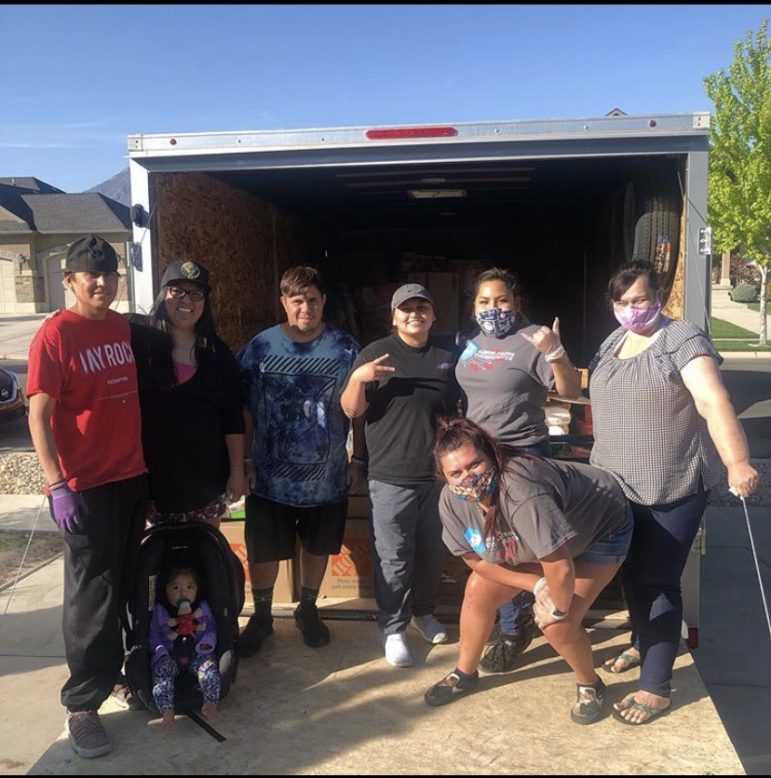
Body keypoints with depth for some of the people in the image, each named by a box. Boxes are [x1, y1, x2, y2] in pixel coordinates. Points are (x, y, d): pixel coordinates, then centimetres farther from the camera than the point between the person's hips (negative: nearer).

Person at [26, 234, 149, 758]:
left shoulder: (124, 328, 7)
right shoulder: (55, 335, -11)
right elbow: (39, 415, -13)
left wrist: (148, 460, 15)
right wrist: (58, 485, -19)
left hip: (133, 476, 6)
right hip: (86, 485, -6)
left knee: (125, 586, 16)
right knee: (92, 595, 1)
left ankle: (115, 669, 34)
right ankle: (82, 705, 15)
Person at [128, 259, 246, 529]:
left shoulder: (217, 352, 5)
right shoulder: (137, 335, -3)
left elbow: (233, 416, 4)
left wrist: (237, 471, 2)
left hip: (206, 474, 3)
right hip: (151, 473, -2)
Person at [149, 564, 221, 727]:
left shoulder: (203, 608, 11)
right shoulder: (159, 611, 9)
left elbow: (211, 629, 10)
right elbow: (154, 634, 7)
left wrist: (206, 645, -9)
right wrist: (160, 650, -10)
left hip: (197, 653, 0)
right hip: (169, 655, 0)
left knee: (208, 664, -29)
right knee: (162, 668, -30)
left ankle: (211, 701, -37)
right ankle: (166, 709, -42)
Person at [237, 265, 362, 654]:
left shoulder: (345, 348, -4)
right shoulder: (260, 347, -5)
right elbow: (244, 409, -2)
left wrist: (357, 458, 2)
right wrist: (243, 461, -3)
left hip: (327, 475, 1)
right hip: (271, 476, 0)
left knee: (317, 546, 17)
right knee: (262, 549, 9)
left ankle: (308, 609, 39)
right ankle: (261, 615, 31)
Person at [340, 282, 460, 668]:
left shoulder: (449, 354, 5)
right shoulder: (375, 353, -3)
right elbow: (351, 410, -5)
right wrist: (357, 380, -24)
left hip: (439, 474, 3)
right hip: (391, 477, -3)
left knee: (431, 552, 16)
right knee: (393, 558, 2)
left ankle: (424, 612, 37)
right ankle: (393, 629, 17)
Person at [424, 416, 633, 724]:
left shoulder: (522, 493, -45)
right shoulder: (451, 501, -23)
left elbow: (560, 567, -40)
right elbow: (477, 560, -10)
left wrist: (559, 607, -20)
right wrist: (538, 585, -17)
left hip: (600, 528, -6)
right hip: (530, 538, 6)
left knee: (556, 623, -15)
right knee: (478, 591, 2)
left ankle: (590, 685, 17)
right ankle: (465, 674, 26)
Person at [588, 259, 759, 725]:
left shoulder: (683, 339, -15)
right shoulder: (614, 340, 9)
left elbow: (714, 400, -30)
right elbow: (593, 390, 22)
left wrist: (739, 462, -40)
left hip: (673, 489, -7)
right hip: (618, 485, 7)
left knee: (657, 581, -1)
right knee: (631, 573, 20)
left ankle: (657, 687, 12)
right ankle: (644, 644, 44)